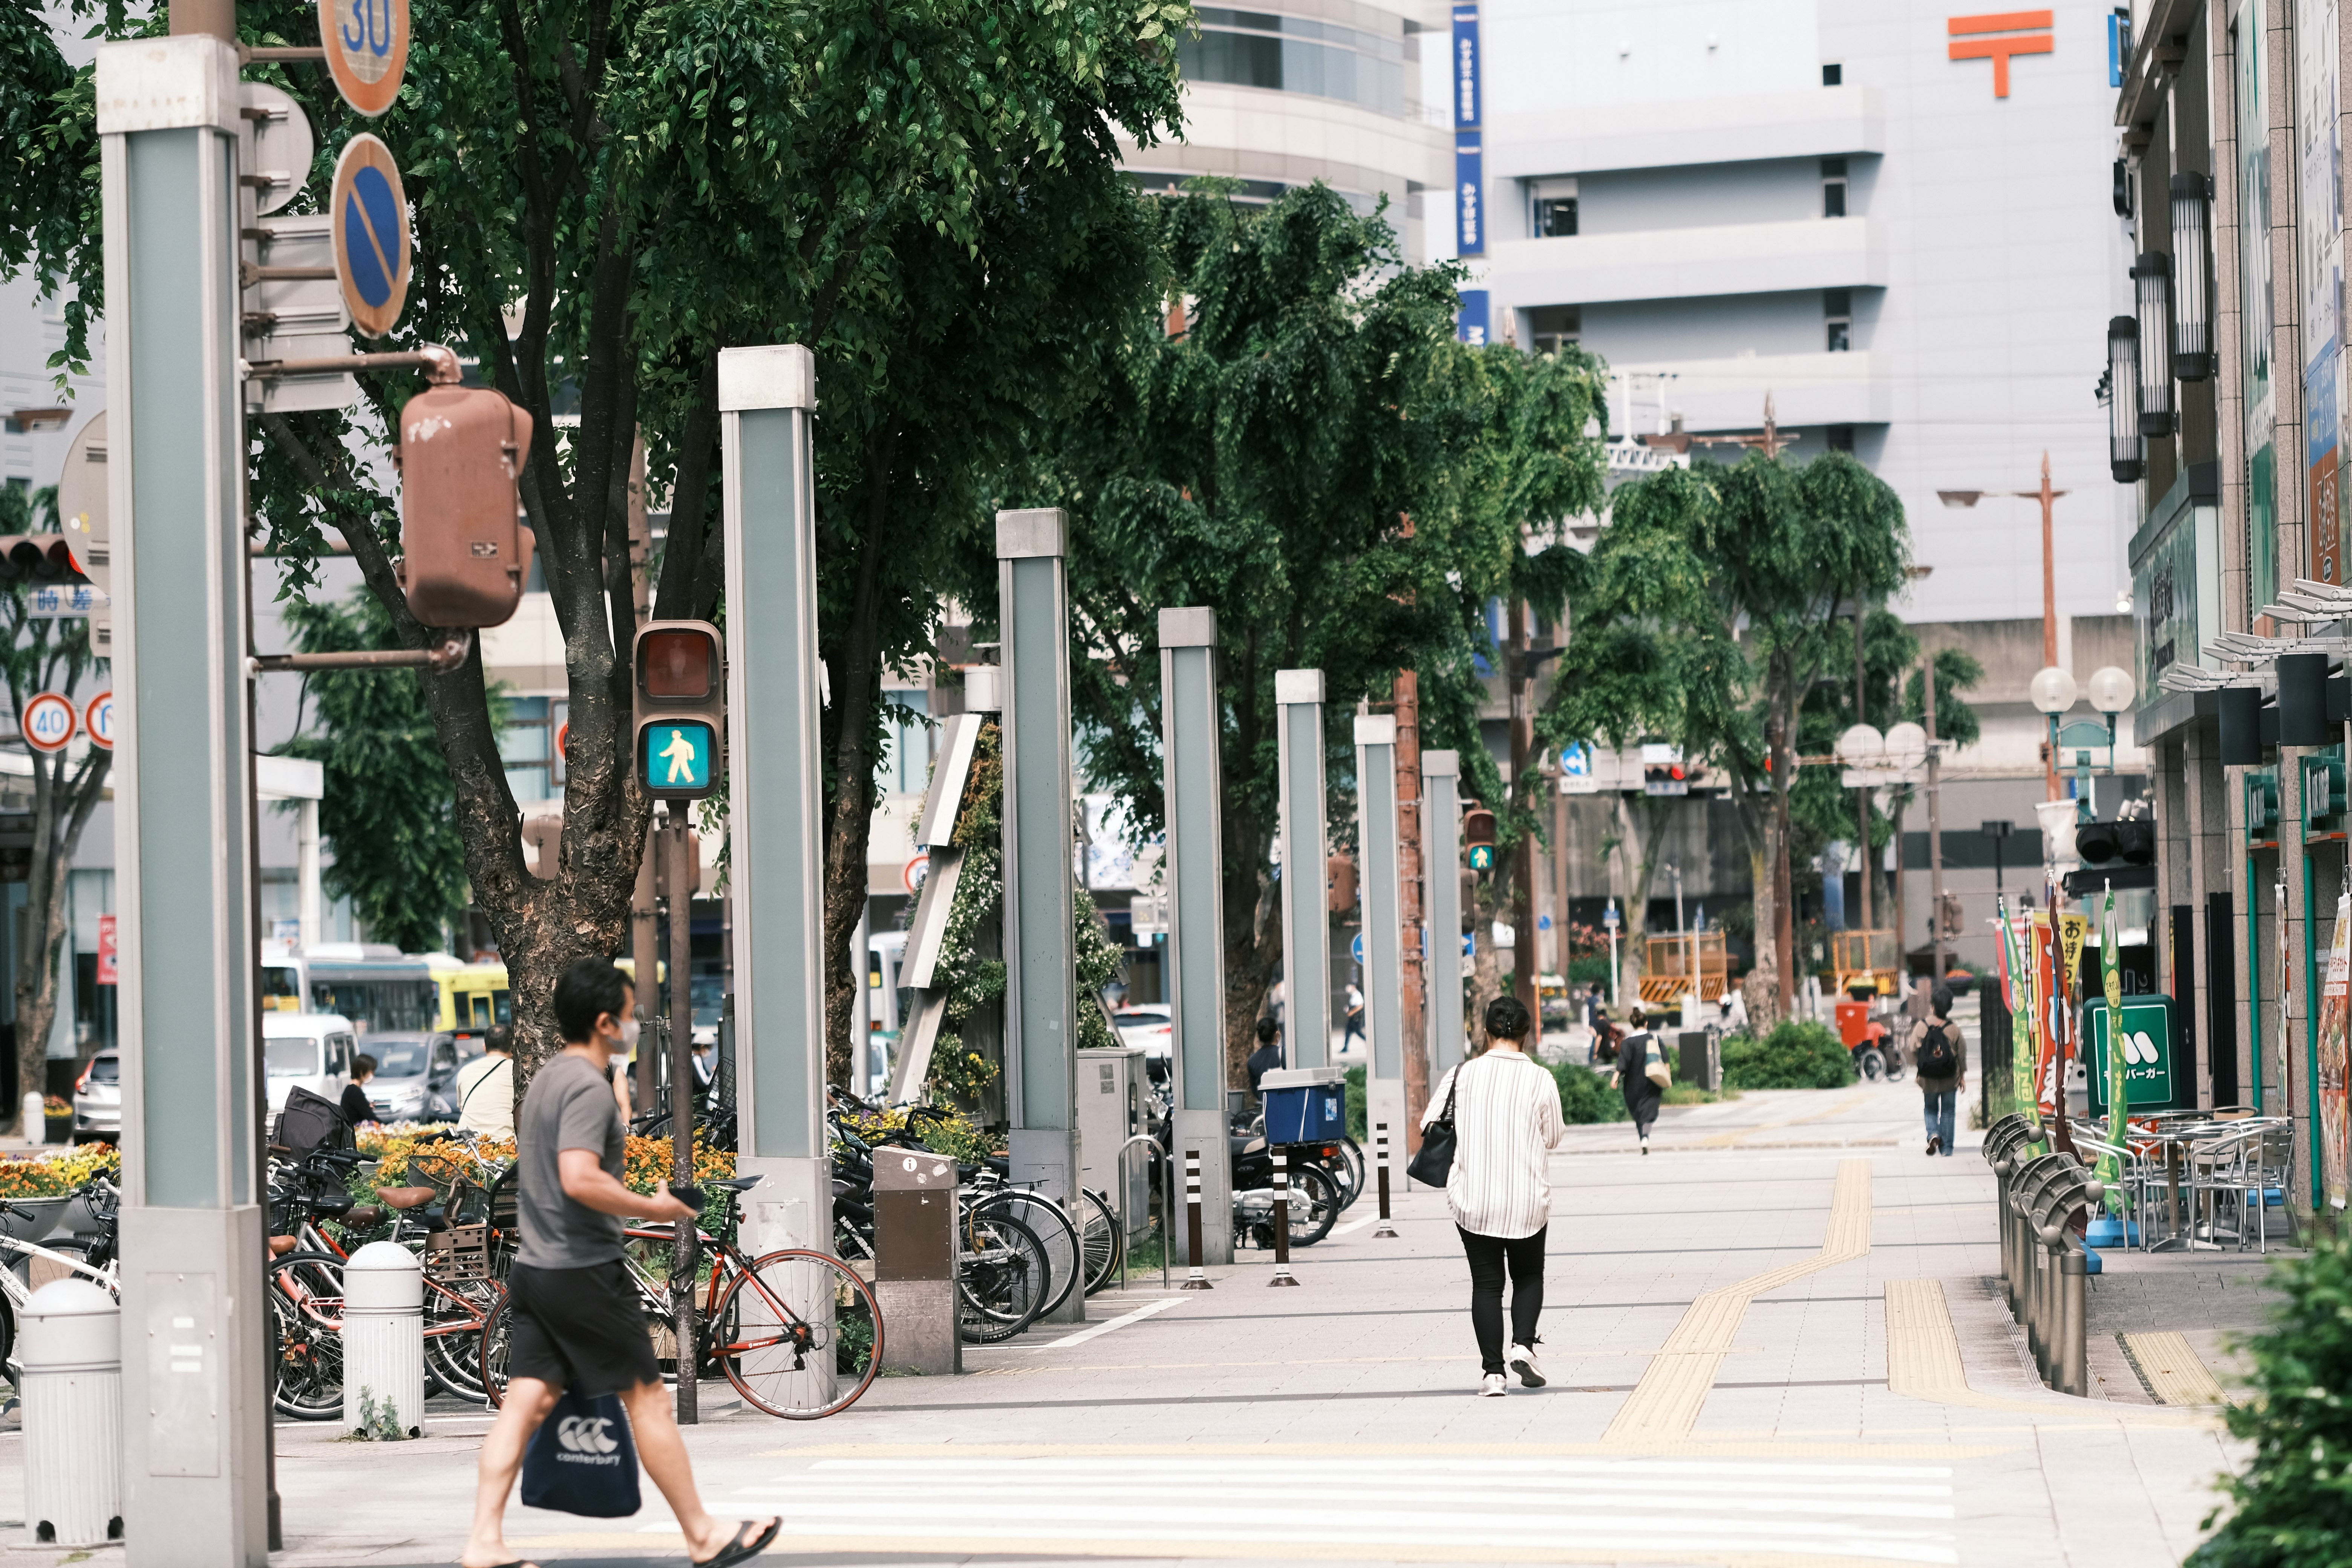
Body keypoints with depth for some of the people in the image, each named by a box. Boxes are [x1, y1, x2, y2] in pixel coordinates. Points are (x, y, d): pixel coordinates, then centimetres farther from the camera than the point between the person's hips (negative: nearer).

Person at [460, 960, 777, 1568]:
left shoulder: (547, 1078, 15)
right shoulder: (588, 1086, -16)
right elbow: (579, 1178, -28)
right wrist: (655, 1208, -19)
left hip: (535, 1268, 9)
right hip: (586, 1271, -9)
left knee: (525, 1402, 4)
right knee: (647, 1398, 0)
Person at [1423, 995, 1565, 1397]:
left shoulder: (1463, 1075, -3)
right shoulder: (1541, 1080, -6)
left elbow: (1429, 1125, 3)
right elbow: (1553, 1138, 3)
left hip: (1472, 1199, 0)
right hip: (1528, 1200, 0)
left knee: (1486, 1283, 7)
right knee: (1529, 1275, 18)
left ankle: (1492, 1370, 0)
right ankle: (1524, 1343, -4)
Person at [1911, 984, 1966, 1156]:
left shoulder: (1921, 1027, -8)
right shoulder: (1954, 1029, -8)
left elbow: (1914, 1051, -4)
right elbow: (1962, 1054, 0)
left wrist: (1918, 1071, 11)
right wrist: (1962, 1077, 12)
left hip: (1928, 1078, 0)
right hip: (1950, 1078, 0)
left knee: (1931, 1110, 16)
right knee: (1948, 1112, 10)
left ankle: (1933, 1134, -9)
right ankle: (1946, 1147, 10)